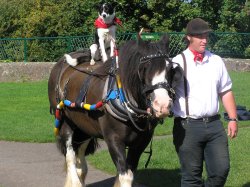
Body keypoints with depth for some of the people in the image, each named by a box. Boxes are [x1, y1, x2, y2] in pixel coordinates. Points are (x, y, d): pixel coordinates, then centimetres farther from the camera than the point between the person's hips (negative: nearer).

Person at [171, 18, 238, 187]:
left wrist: (233, 119, 9)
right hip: (188, 126, -4)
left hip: (214, 124, 4)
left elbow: (226, 91, 15)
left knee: (221, 169, 0)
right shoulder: (178, 63, -3)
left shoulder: (216, 61, 10)